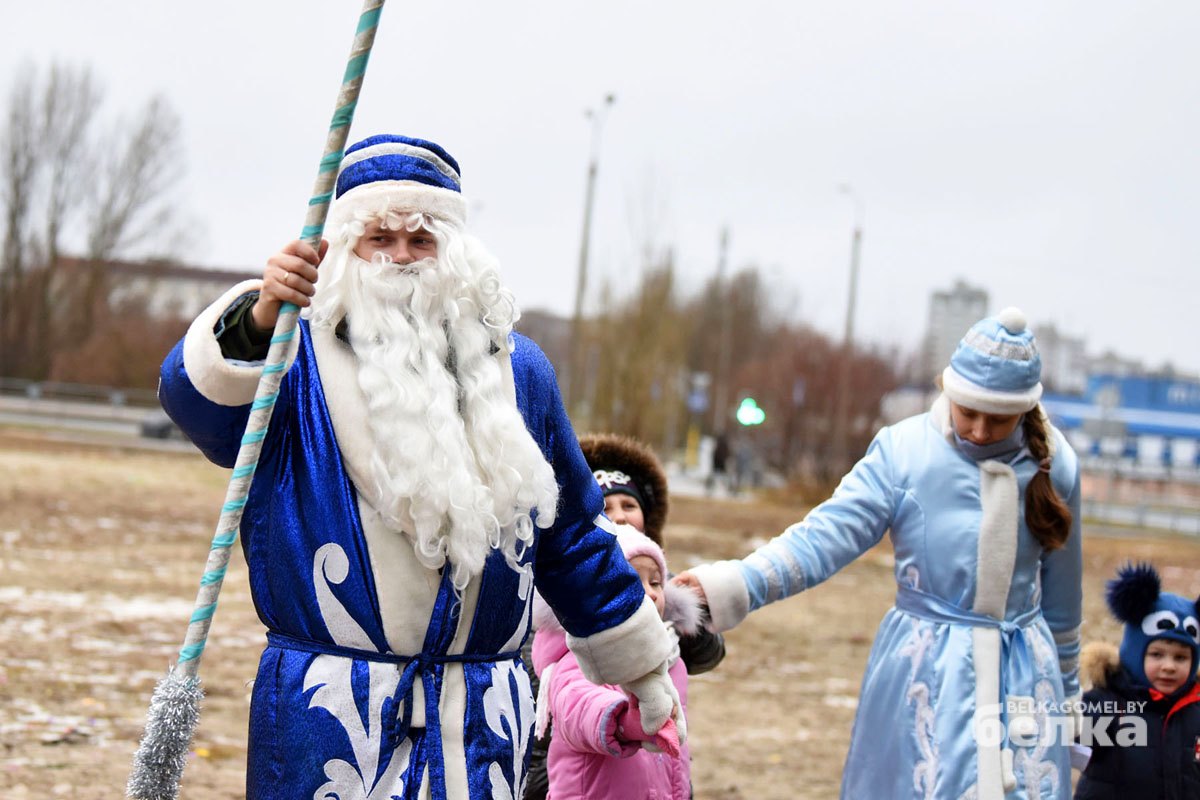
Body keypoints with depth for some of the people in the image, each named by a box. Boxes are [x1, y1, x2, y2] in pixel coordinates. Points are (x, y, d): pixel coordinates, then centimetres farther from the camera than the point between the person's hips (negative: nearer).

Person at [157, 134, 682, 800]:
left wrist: (643, 675, 25)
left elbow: (573, 540, 21)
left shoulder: (516, 369, 13)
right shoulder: (298, 358, 1)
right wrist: (258, 321, -41)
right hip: (326, 720, -2)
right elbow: (195, 397, -21)